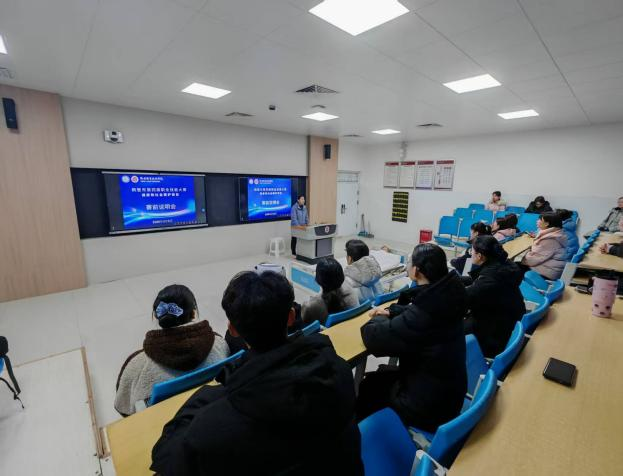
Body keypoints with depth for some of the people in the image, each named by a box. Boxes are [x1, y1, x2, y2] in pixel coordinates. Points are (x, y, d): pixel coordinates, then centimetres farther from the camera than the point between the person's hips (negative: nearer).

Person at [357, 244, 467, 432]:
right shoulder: (446, 295, -12)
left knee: (367, 386, 15)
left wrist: (379, 318, -6)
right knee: (376, 377, 20)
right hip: (448, 390, 7)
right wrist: (390, 311, 3)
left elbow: (372, 337, -25)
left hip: (429, 406, -7)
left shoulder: (421, 317, -37)